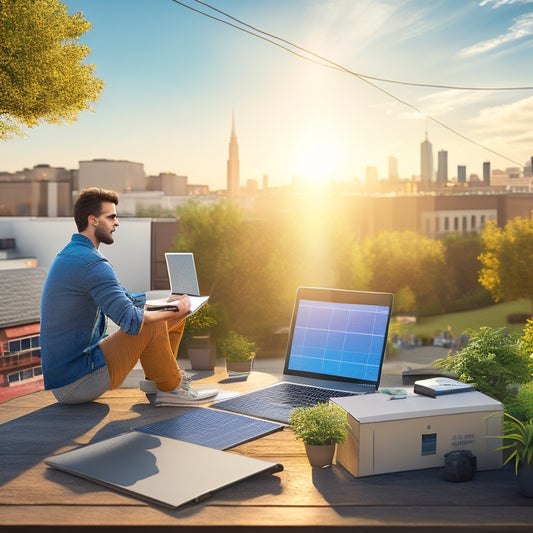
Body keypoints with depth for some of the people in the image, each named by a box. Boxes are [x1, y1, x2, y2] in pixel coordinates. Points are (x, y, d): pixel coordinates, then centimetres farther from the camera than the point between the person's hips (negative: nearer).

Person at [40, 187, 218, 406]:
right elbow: (131, 320, -28)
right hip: (74, 384, -10)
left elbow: (121, 297, 22)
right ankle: (171, 388, 0)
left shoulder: (69, 254, 13)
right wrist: (175, 311, -12)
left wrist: (166, 300, 10)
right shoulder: (93, 264, -20)